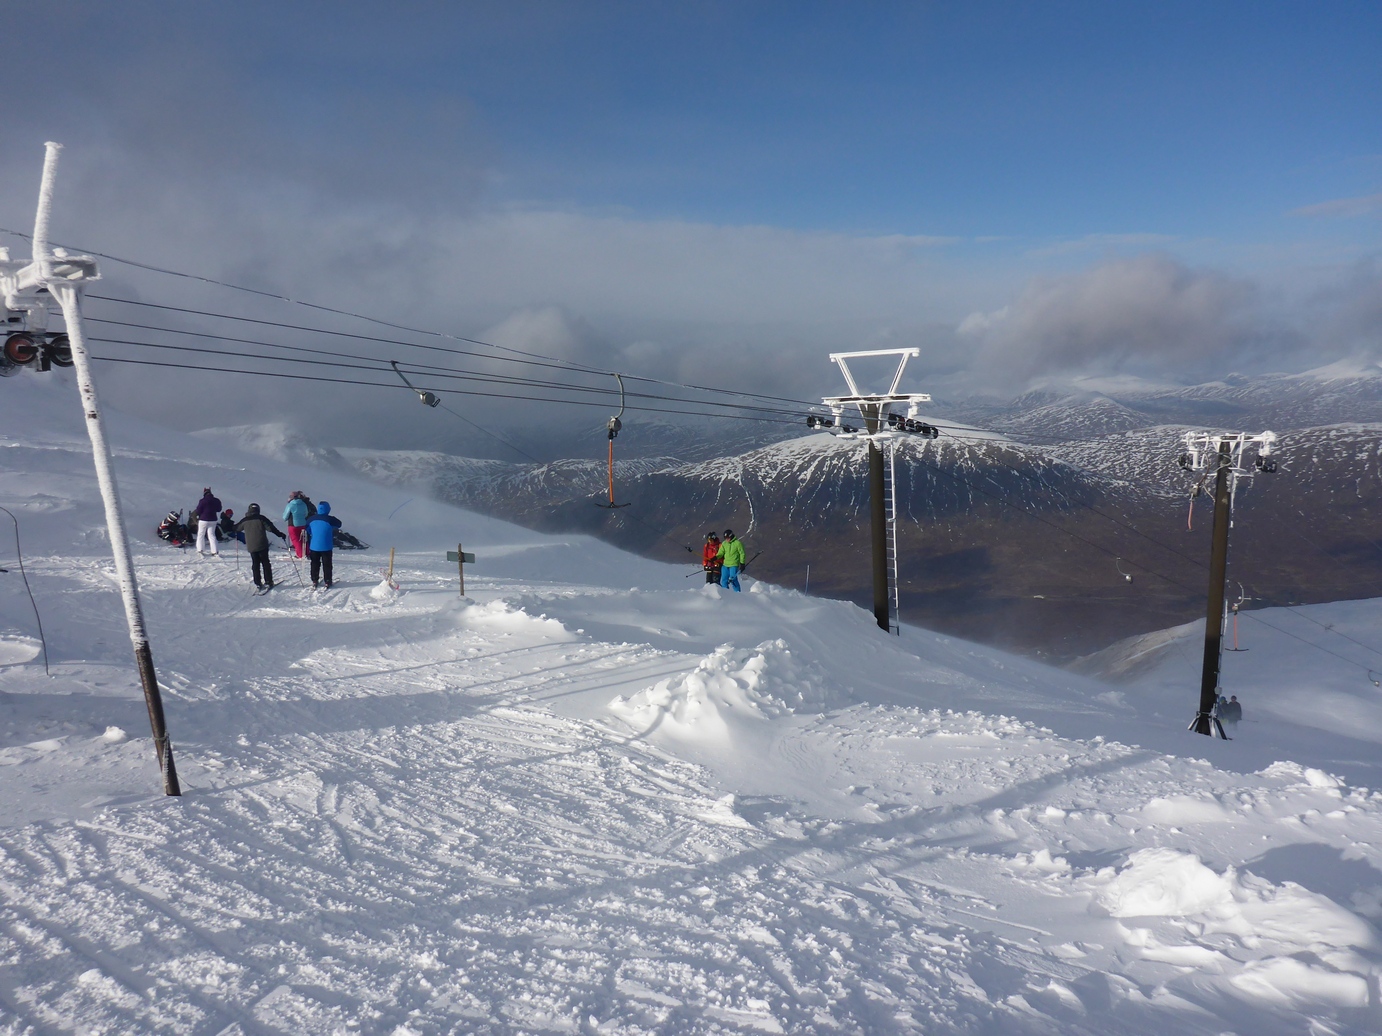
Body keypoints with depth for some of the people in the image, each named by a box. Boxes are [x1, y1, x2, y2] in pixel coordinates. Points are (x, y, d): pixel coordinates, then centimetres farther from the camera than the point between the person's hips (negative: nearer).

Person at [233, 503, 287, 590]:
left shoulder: (244, 520, 5)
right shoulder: (261, 518, -5)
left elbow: (236, 528, 20)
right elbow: (270, 527, -8)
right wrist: (280, 534, 0)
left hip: (251, 546, 2)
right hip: (262, 545, -2)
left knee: (255, 564, 10)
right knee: (265, 563, 5)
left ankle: (258, 583, 6)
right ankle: (268, 582, 3)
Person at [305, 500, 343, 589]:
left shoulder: (311, 519, -1)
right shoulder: (330, 519, -15)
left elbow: (307, 532, 9)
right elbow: (339, 524, 2)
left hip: (314, 547, 3)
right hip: (326, 547, -3)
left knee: (315, 564, 15)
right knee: (327, 565, 8)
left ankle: (314, 582, 19)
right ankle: (327, 582, 10)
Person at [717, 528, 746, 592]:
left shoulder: (737, 543, -7)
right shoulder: (724, 543, 7)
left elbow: (742, 553, -2)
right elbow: (721, 553, 3)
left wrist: (742, 563, -6)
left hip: (734, 565, -5)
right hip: (725, 565, 5)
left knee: (733, 580, -9)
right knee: (724, 580, 7)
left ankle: (737, 592, 3)